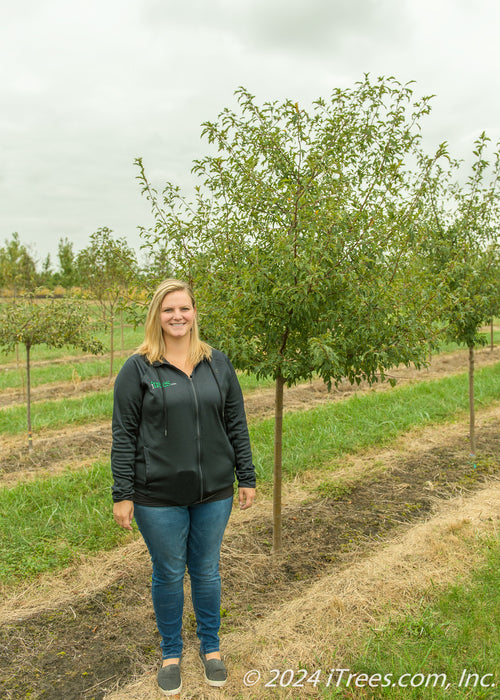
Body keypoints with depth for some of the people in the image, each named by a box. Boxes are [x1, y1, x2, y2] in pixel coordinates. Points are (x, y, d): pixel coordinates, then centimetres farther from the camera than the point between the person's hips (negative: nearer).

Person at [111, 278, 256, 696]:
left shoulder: (218, 363, 2)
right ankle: (171, 653, 36)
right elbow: (124, 434, -5)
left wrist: (247, 478, 5)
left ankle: (211, 646, 39)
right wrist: (122, 494, -7)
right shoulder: (138, 368, -6)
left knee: (207, 570, 16)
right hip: (159, 496, -2)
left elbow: (236, 424, 6)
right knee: (168, 574, 13)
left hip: (214, 492, 2)